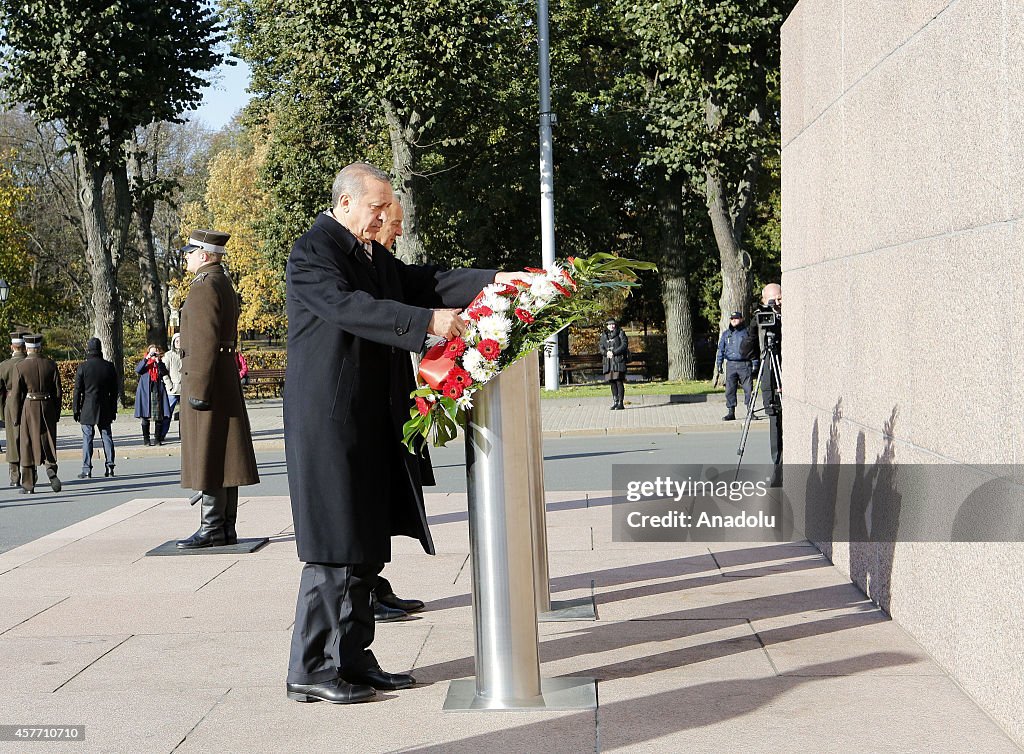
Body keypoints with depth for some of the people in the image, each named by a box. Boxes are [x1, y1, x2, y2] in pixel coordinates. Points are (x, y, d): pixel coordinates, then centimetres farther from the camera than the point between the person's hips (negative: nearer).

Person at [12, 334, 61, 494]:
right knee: (48, 443, 14)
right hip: (48, 408, 2)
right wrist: (57, 413, 10)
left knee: (28, 446, 7)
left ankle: (28, 485, 10)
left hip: (28, 408, -2)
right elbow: (58, 391, 1)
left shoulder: (21, 366, -8)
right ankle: (51, 470, -11)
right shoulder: (51, 364, -1)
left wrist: (17, 416, 2)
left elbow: (17, 393, -7)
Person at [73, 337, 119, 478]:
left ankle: (86, 469, -2)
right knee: (107, 436, 9)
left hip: (87, 408, -3)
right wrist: (113, 409, 15)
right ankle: (109, 466, 7)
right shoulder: (109, 366, 2)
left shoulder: (83, 367, -9)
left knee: (87, 438, 0)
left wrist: (75, 409, 1)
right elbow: (114, 391, 8)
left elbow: (77, 390, -7)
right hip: (105, 408, 3)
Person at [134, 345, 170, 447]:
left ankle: (157, 438, 7)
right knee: (145, 416, 0)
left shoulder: (160, 363, 13)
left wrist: (158, 361, -14)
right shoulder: (144, 362, 10)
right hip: (146, 392, -1)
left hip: (158, 392, 1)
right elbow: (137, 370, -10)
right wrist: (146, 358, -15)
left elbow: (164, 373, -5)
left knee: (159, 417, -1)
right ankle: (146, 439, 6)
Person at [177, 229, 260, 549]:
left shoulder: (204, 286, -13)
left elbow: (205, 341, -20)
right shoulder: (224, 284, 18)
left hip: (206, 378, -10)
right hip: (226, 377, 10)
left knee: (208, 455, -8)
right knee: (223, 455, 9)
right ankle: (226, 528, 11)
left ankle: (213, 528, -6)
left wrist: (198, 389, -21)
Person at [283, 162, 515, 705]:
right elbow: (349, 306, -25)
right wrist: (426, 321, -33)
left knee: (366, 544, 12)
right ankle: (310, 670, 3)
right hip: (330, 420, -9)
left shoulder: (373, 255, 18)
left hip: (372, 421, 9)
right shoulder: (311, 252, -10)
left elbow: (422, 282, 12)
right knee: (335, 545, -6)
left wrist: (490, 280, -2)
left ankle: (352, 660, 20)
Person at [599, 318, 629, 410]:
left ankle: (620, 403, -8)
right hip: (608, 361, 5)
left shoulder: (620, 333, 3)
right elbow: (600, 347, 9)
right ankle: (615, 402, 12)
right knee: (612, 382, 5)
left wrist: (613, 352, -14)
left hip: (619, 360, -4)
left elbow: (624, 345, -7)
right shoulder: (603, 335, 15)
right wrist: (606, 352, -11)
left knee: (619, 381, -9)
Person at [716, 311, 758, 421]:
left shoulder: (746, 332, 4)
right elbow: (721, 349, 17)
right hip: (731, 364, 3)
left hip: (745, 364, -3)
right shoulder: (726, 334, 14)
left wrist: (754, 363, -1)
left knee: (748, 388, -5)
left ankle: (750, 411, 1)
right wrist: (719, 364, 10)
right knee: (730, 389, 0)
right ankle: (731, 413, 4)